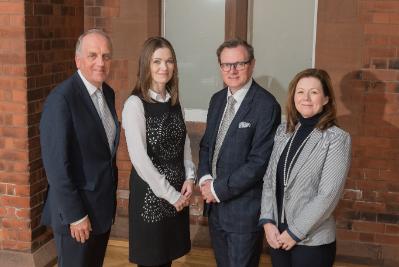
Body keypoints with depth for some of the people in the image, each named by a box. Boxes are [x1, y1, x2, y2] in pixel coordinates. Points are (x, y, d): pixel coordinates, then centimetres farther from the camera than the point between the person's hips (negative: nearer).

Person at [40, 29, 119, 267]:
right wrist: (74, 215, -18)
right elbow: (56, 163, -21)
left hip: (104, 206, 7)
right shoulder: (61, 99, -20)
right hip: (76, 211, -7)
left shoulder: (108, 93, 4)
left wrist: (112, 191, 12)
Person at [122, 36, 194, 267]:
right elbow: (140, 159, -19)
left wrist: (189, 178, -4)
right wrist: (170, 194, -15)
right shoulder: (135, 104, -15)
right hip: (150, 193, -6)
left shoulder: (175, 101, 6)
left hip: (178, 192, 6)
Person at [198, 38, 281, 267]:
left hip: (245, 209, -7)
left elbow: (260, 162, -20)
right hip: (215, 205, 7)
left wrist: (219, 188, -16)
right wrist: (205, 178, -5)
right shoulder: (218, 99, 7)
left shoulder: (266, 105, -17)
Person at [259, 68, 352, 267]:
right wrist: (267, 221, -5)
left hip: (312, 241, -4)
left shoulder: (337, 138, -12)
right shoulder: (283, 131, 3)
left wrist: (295, 232, -14)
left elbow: (328, 195, -15)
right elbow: (269, 178, 4)